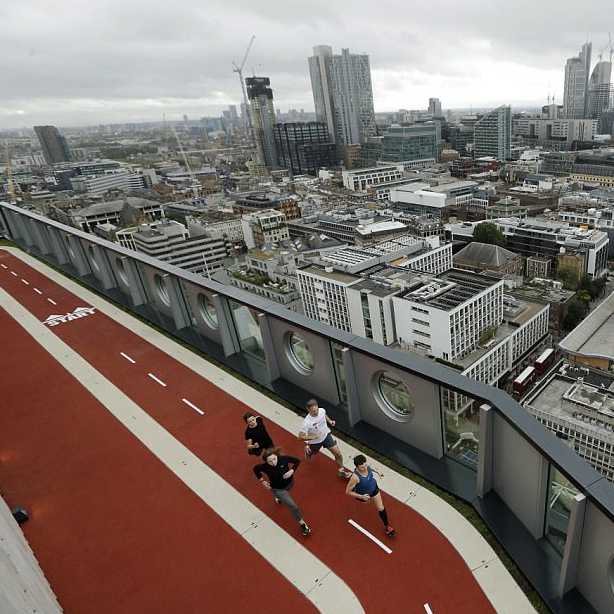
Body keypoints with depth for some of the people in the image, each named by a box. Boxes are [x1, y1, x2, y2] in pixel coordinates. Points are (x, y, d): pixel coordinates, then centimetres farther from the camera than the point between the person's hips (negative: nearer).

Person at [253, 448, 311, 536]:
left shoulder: (283, 459, -31)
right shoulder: (265, 467, -32)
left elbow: (297, 461, -15)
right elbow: (256, 469, -9)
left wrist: (292, 470, -28)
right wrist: (262, 481, -11)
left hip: (289, 483, 3)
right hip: (278, 489, -3)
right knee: (293, 506, -6)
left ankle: (278, 498, 74)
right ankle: (302, 524, 18)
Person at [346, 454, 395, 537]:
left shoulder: (365, 466, -31)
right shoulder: (355, 477, -46)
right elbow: (348, 491, -34)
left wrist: (377, 471, 4)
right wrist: (361, 497, -37)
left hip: (373, 488, 3)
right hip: (362, 494, -2)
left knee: (381, 508, 6)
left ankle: (386, 526, 30)